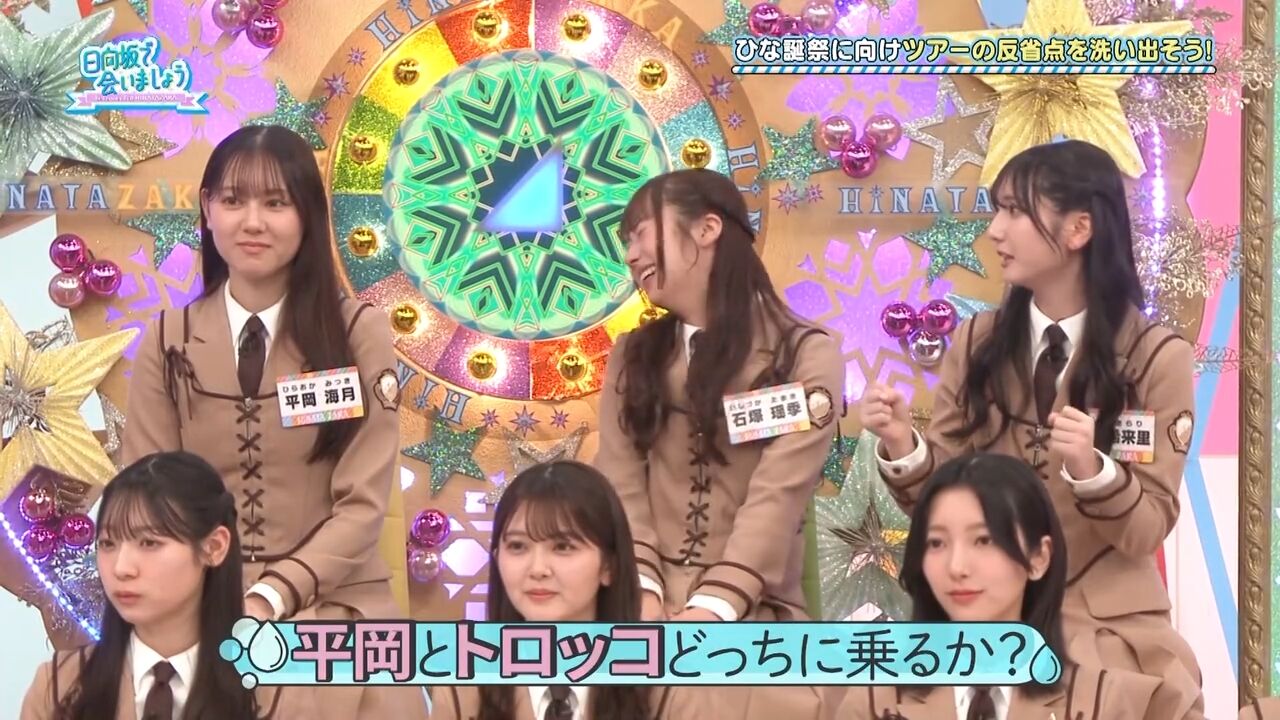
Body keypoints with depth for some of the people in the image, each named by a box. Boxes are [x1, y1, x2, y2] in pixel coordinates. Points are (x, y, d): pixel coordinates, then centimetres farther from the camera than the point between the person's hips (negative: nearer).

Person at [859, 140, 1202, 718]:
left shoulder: (1158, 357, -7)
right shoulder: (977, 342, 1)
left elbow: (1148, 531, -8)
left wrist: (1091, 469, -26)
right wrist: (902, 446, -18)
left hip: (1106, 625, -2)